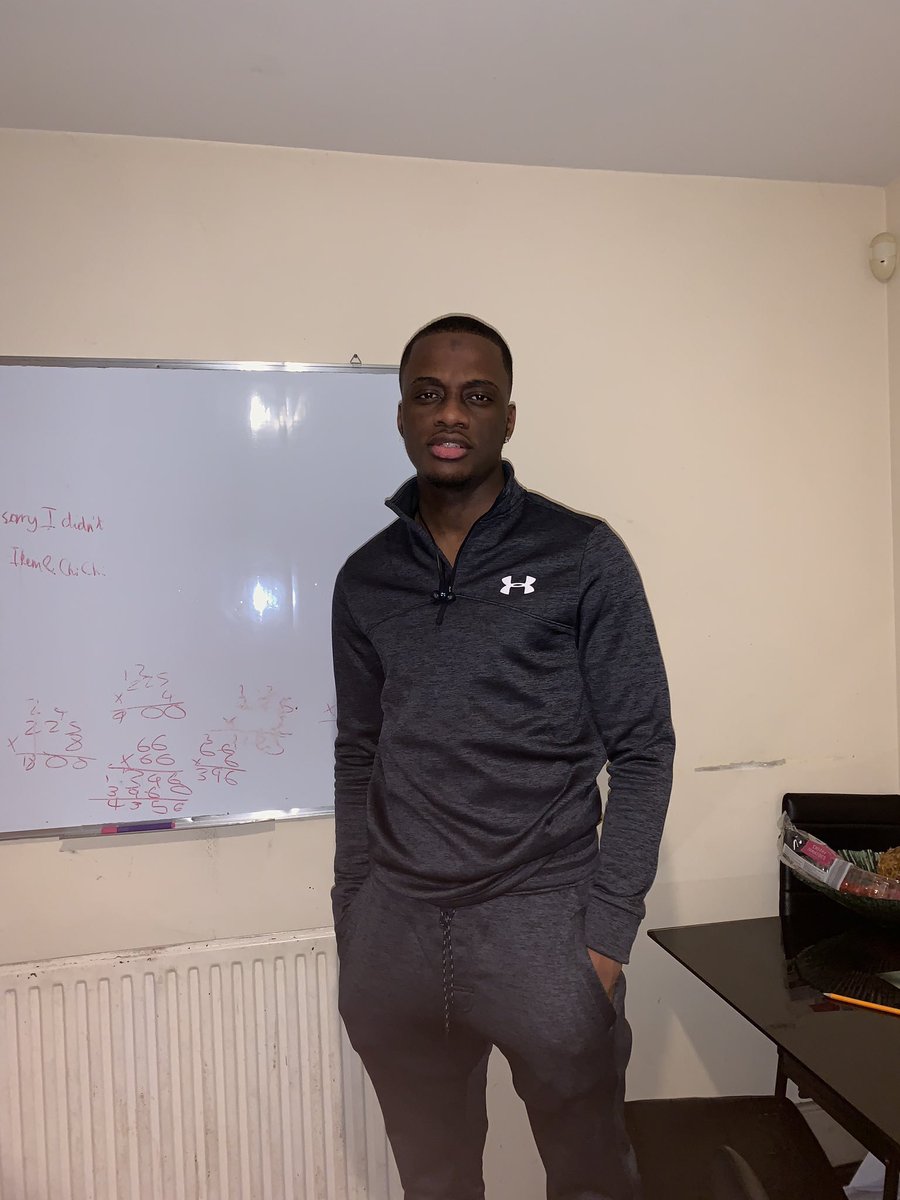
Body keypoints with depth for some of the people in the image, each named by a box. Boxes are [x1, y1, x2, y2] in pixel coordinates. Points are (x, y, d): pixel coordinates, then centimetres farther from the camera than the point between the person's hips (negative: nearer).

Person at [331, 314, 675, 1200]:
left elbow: (642, 753, -5)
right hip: (393, 930, 3)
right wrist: (349, 925, 9)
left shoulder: (582, 557, -5)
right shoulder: (365, 579, 6)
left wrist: (606, 933, -9)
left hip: (539, 922, -3)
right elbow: (358, 757, 11)